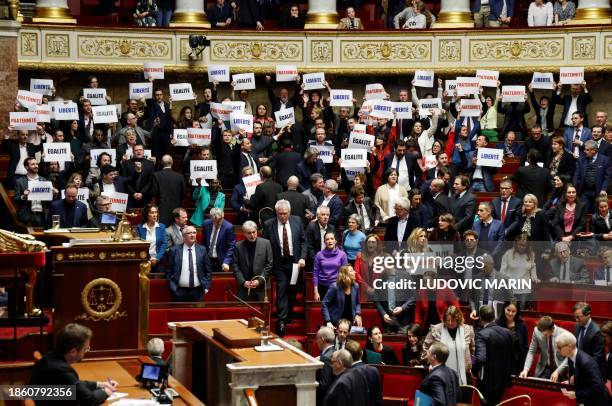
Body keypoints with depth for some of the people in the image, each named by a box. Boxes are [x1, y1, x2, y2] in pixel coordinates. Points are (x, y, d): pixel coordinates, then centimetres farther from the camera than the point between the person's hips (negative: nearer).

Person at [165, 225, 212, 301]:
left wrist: (206, 287, 2)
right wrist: (173, 288, -6)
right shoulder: (174, 251, 1)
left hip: (197, 292, 2)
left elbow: (208, 271, 11)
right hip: (179, 292, -2)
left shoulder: (202, 250, 7)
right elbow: (169, 272, 2)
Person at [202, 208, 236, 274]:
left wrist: (226, 262, -22)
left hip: (221, 261, -4)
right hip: (207, 259, 4)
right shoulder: (206, 224, 0)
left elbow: (231, 247, -13)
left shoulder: (229, 227, -13)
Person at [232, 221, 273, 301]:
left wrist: (260, 280, -6)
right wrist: (243, 282, -7)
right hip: (244, 287, 1)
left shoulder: (265, 243, 2)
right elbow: (235, 266, 4)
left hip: (261, 286, -1)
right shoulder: (238, 246, 4)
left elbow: (270, 264, 1)